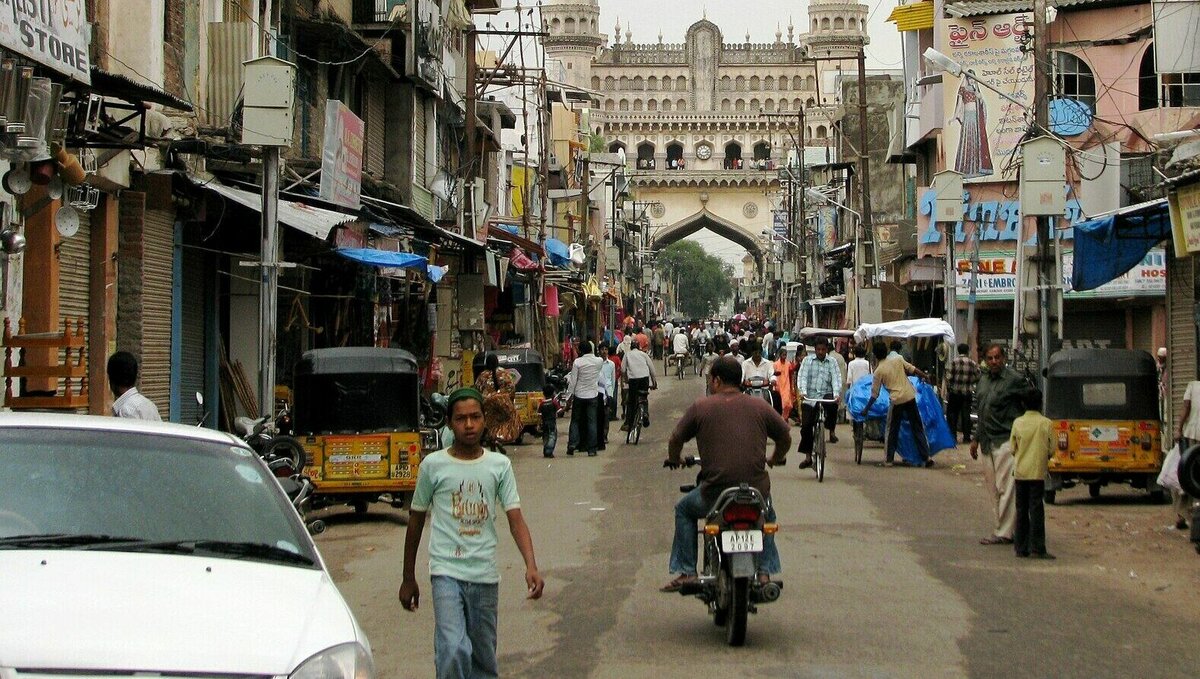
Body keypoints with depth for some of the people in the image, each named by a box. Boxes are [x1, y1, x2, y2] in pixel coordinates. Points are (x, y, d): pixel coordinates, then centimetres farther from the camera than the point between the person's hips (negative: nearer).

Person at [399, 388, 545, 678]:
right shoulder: (433, 465, -2)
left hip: (485, 574, 3)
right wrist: (408, 579, 11)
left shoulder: (500, 465, 2)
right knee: (453, 652, -19)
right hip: (446, 572, -2)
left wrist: (531, 565, -19)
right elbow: (416, 521, 7)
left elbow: (515, 519, -3)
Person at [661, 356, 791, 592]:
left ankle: (687, 572, 19)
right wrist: (775, 459, 36)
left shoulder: (701, 407, 0)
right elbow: (785, 437, 15)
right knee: (767, 512, 36)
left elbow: (676, 439, 7)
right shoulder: (760, 406, 6)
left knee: (684, 510, 27)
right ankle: (765, 571, 26)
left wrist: (674, 460, 29)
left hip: (715, 493, -2)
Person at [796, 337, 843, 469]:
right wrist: (802, 392, -22)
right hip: (810, 396, 1)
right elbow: (802, 377, -3)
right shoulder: (808, 361, 7)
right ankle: (808, 457, 8)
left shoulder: (832, 362, 8)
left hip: (826, 394, -1)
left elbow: (836, 379, -3)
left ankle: (831, 431, -13)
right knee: (806, 426, -4)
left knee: (833, 405, -35)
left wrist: (836, 394, -21)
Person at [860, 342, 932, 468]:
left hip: (896, 400, -3)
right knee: (917, 428, 10)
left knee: (892, 430, 11)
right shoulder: (898, 359, 5)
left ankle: (889, 459, 13)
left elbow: (874, 394, 1)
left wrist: (866, 409, 11)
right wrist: (926, 377, 26)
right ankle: (926, 457, 7)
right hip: (910, 396, 3)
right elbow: (913, 370, 9)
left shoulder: (879, 371, -2)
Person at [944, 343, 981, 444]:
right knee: (966, 414, 9)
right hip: (967, 393, 2)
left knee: (952, 414, 8)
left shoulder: (954, 362, -8)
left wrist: (948, 390, 0)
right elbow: (977, 378, 1)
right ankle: (966, 437, 11)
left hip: (955, 392, -2)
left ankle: (953, 436, 8)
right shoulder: (972, 363, -1)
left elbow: (949, 378, -10)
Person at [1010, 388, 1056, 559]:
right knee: (1036, 510, -1)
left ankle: (1021, 547, 11)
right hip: (1038, 472, -2)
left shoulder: (1018, 422, 0)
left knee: (1021, 511, 9)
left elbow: (1012, 449, 3)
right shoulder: (1046, 423, -5)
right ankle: (1037, 549, -5)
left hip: (1020, 471, 2)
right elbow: (1051, 449, 0)